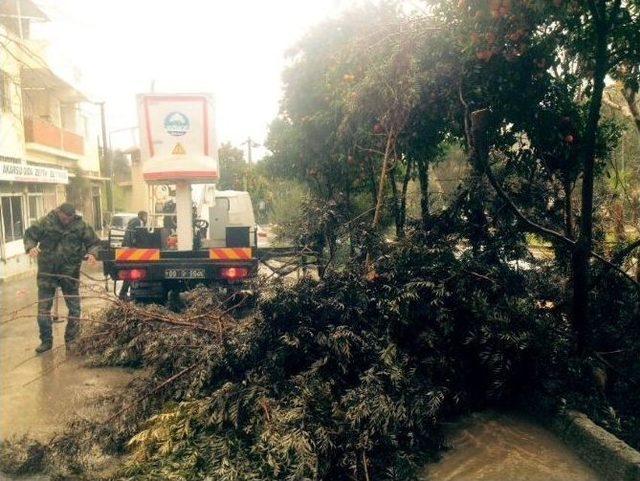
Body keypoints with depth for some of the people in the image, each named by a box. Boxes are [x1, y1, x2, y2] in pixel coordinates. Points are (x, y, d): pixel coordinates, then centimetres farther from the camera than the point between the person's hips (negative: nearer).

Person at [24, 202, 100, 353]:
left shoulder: (81, 225, -4)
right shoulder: (46, 222, -5)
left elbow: (94, 242, 4)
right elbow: (30, 235, 2)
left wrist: (92, 253, -17)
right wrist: (31, 247, -18)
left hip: (70, 272, 0)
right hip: (47, 271, 0)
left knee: (74, 307, 5)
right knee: (43, 307, 5)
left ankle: (71, 339, 21)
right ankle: (46, 340, 19)